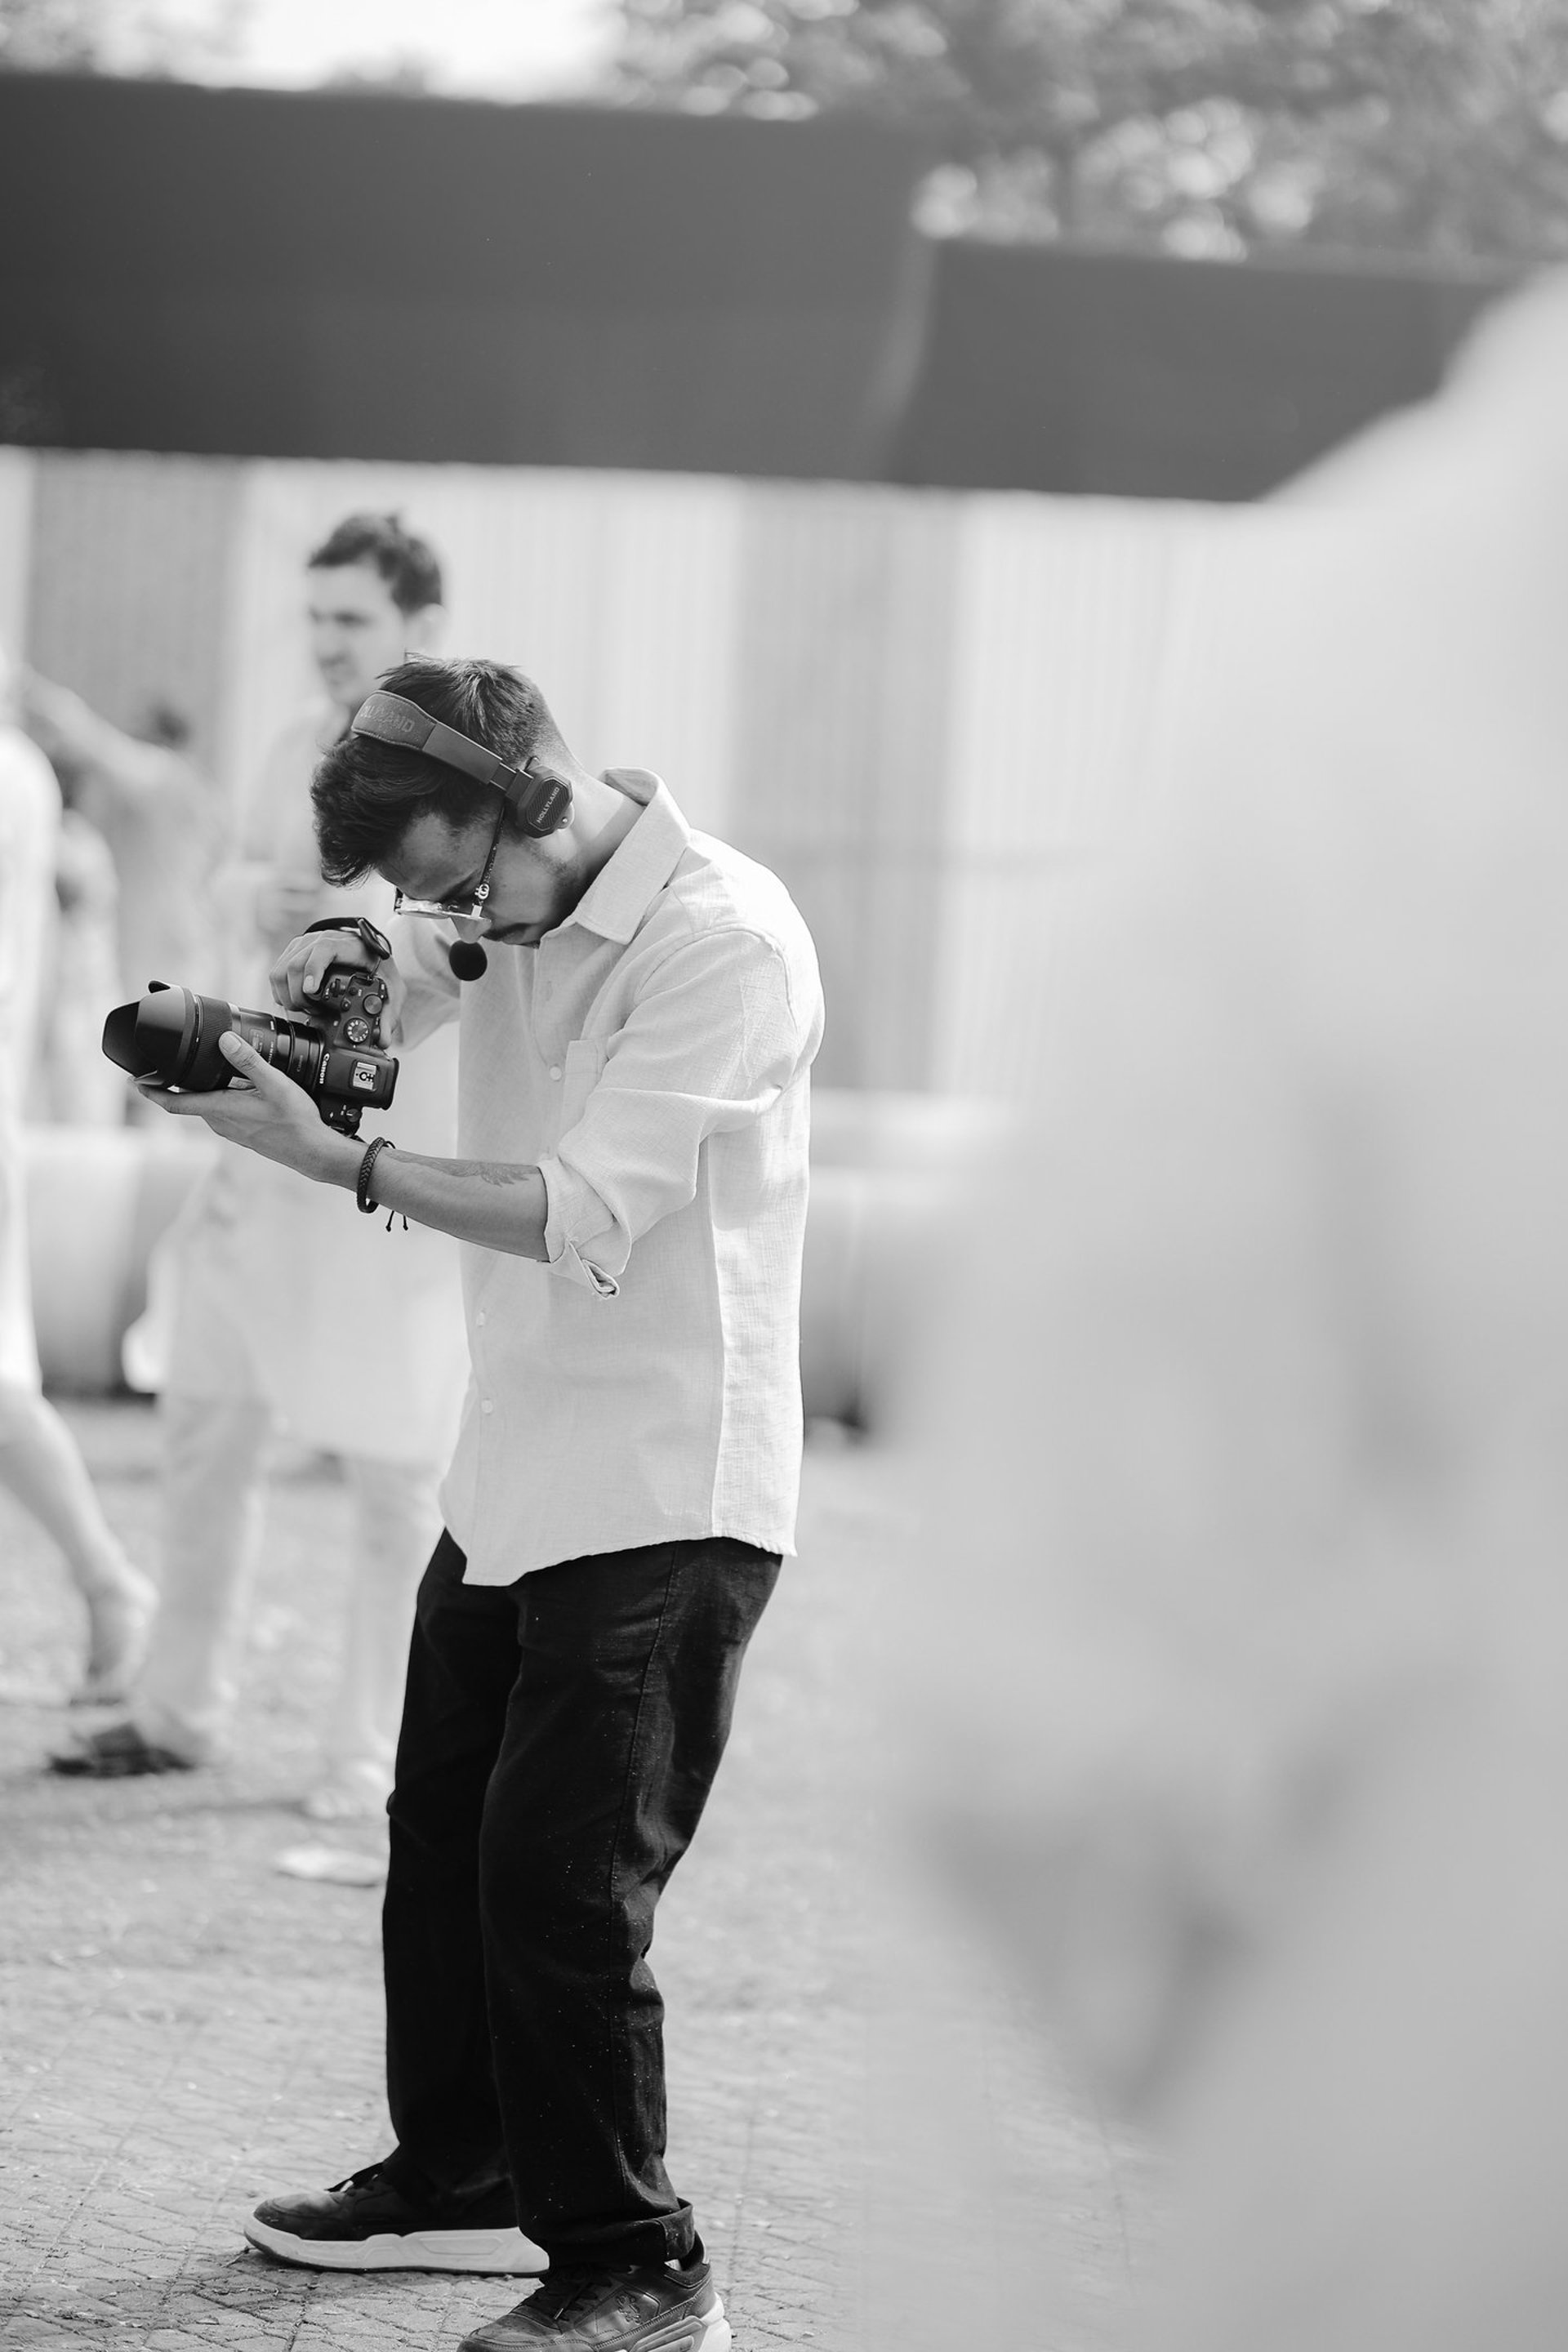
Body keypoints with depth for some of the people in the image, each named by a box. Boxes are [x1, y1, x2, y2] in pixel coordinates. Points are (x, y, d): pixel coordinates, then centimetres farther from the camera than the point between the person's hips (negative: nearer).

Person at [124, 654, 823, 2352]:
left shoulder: (724, 943, -19)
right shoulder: (515, 907, 6)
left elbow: (585, 1219, -23)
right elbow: (405, 985, 24)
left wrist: (332, 1159, -24)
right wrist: (334, 971, -1)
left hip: (661, 1497, -9)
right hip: (515, 1475, 9)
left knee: (562, 1883, -10)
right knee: (442, 1833, 16)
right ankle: (458, 2180, 32)